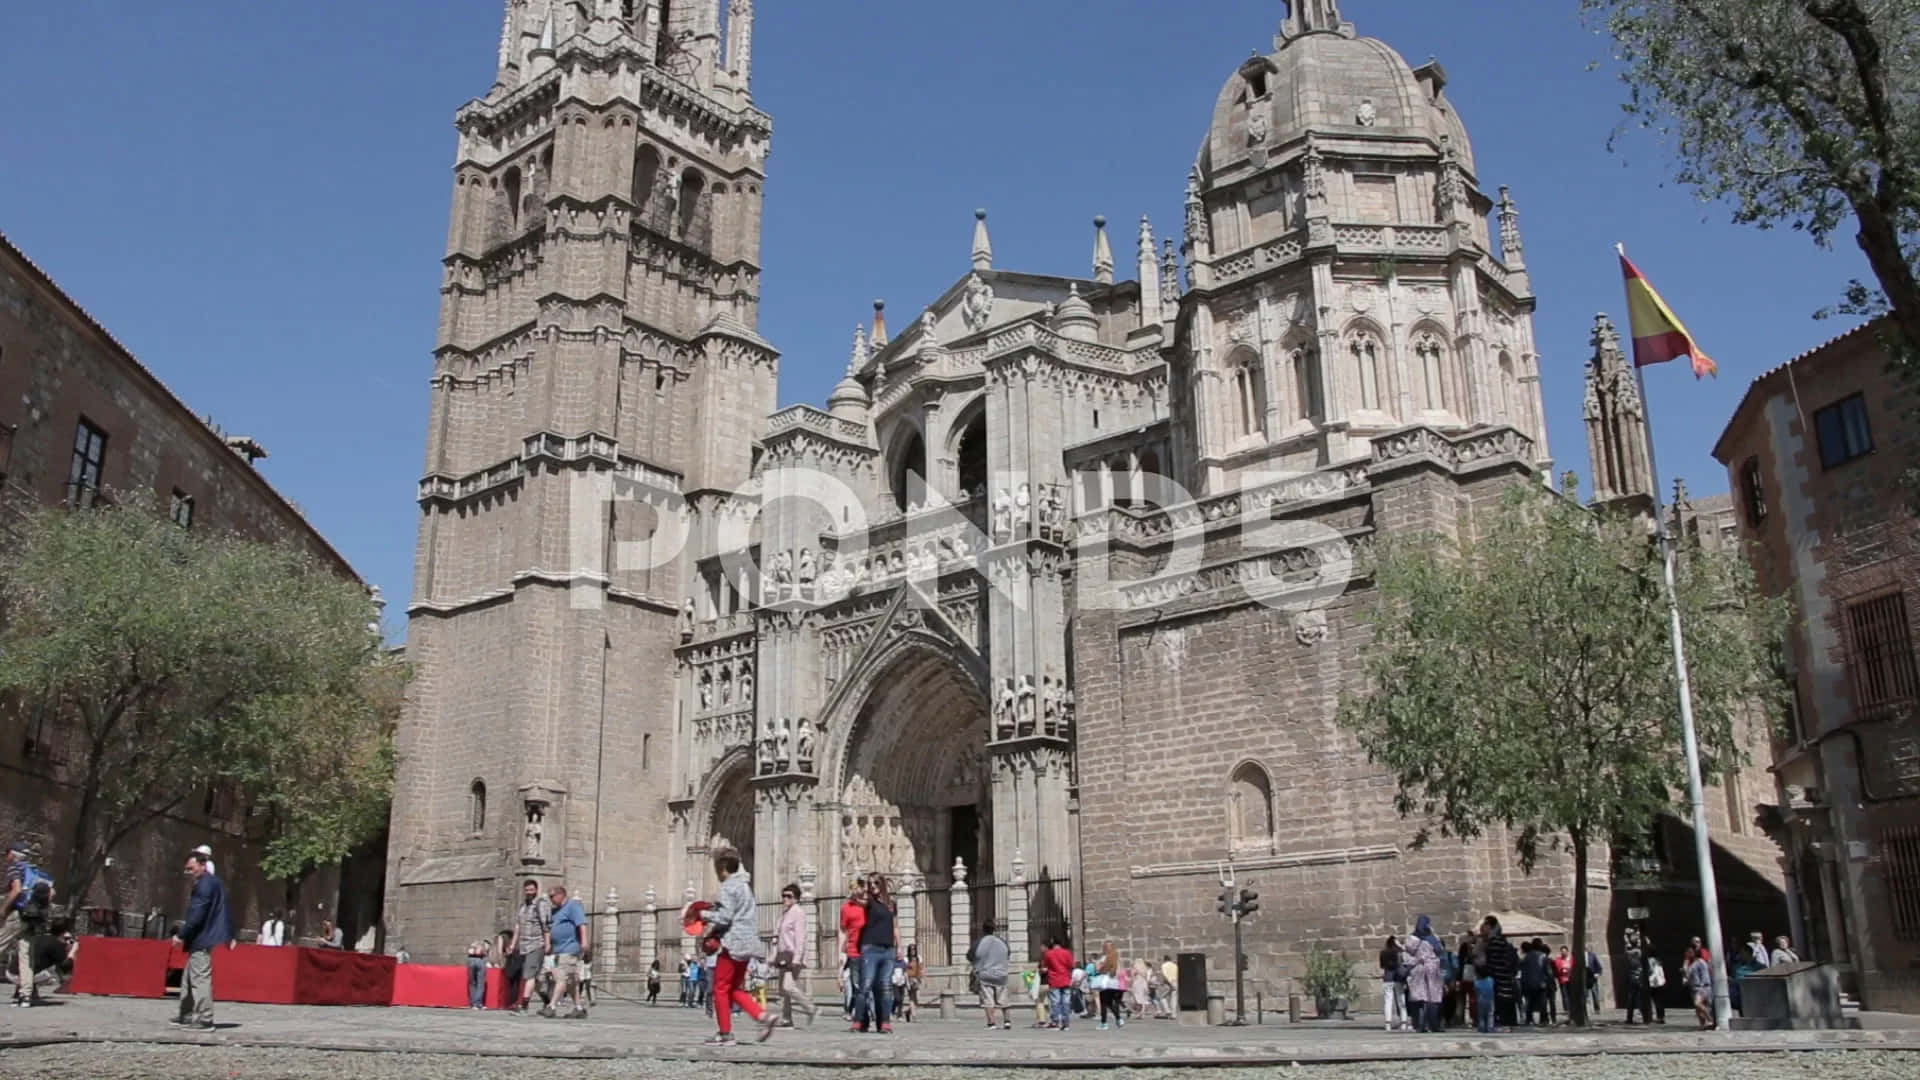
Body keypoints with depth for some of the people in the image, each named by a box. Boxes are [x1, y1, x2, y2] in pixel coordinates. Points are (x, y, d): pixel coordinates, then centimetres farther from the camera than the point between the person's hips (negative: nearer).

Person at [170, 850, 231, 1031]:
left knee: (200, 978, -9)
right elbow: (224, 912, 22)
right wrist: (230, 934, 26)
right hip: (202, 939, 11)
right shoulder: (215, 883, 17)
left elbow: (196, 915, -21)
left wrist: (181, 935, -17)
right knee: (190, 977, 17)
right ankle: (187, 1015, 25)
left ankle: (204, 1020, -8)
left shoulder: (205, 885, -16)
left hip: (201, 939, -11)